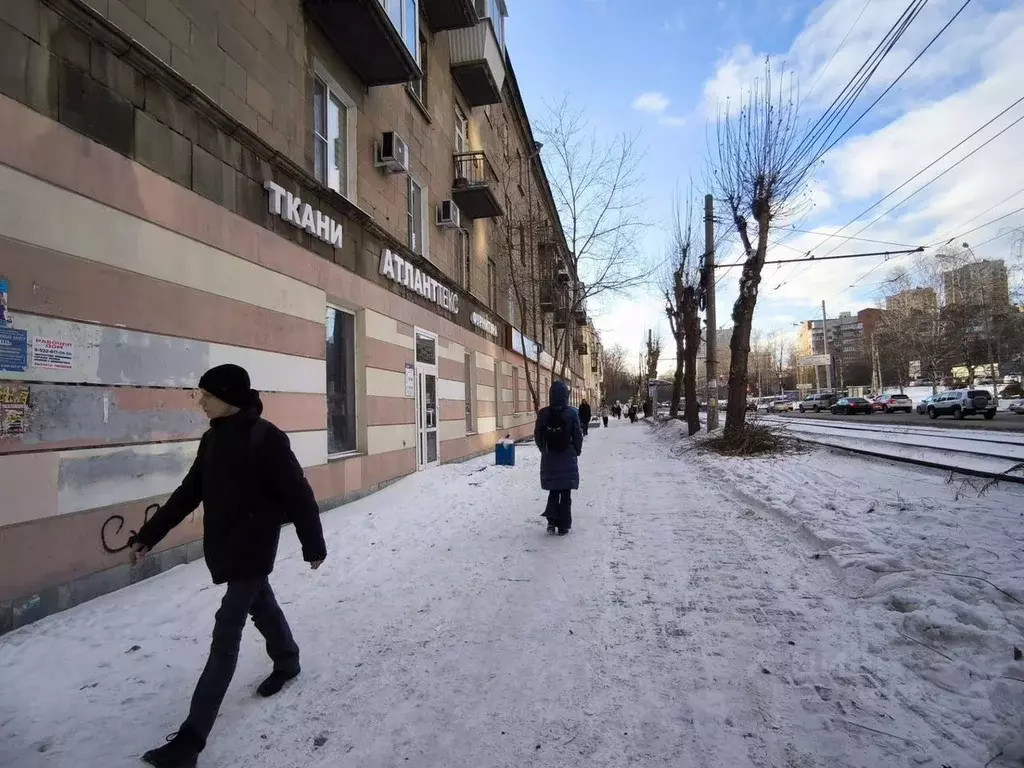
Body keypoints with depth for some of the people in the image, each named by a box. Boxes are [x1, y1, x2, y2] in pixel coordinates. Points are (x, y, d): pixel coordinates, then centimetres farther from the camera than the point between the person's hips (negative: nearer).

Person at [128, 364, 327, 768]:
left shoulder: (265, 438, -20)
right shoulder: (212, 440, 4)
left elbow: (298, 495, -17)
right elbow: (188, 494, 13)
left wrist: (313, 546, -11)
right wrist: (149, 534, 14)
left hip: (253, 549, -7)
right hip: (224, 547, 8)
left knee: (225, 636, -3)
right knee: (261, 605, 24)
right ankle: (287, 661, 48)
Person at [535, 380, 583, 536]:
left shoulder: (543, 414, -6)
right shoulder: (571, 413, -11)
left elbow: (538, 436, -1)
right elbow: (578, 436, -7)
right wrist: (576, 452, 10)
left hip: (549, 458, 2)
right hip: (567, 458, -2)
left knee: (553, 491, 17)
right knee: (565, 492, 8)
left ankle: (552, 520, 2)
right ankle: (563, 526, 11)